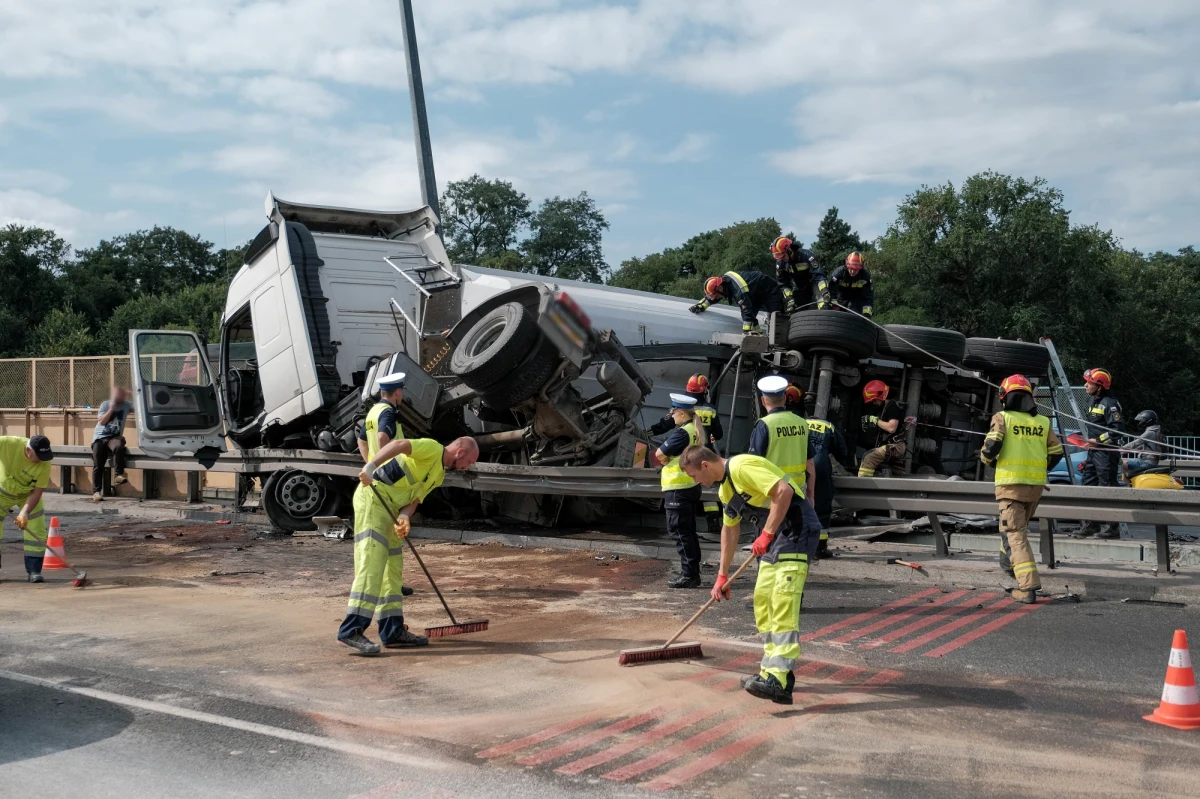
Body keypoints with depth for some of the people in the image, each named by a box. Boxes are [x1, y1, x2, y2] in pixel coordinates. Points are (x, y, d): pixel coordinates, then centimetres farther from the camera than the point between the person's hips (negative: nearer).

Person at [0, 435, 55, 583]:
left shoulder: (44, 464, -30)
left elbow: (36, 493, -23)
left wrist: (24, 513, -36)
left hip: (28, 494, 0)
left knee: (36, 531, -10)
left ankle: (34, 571, -1)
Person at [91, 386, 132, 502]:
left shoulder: (126, 405, 4)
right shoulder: (105, 404, 0)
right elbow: (101, 421, -11)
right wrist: (111, 408, -16)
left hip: (114, 437, 0)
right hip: (100, 437, 0)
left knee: (118, 447, -37)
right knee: (97, 465, -9)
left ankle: (118, 475, -30)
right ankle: (96, 492, -4)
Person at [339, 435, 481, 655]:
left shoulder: (439, 474, 19)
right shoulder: (432, 448, -9)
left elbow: (414, 498, 10)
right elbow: (399, 444, -25)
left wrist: (404, 517, -12)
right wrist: (370, 467, -38)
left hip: (389, 506, 10)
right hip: (373, 498, -10)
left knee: (393, 570, 10)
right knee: (372, 564, -16)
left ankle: (393, 631, 13)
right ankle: (352, 630, -19)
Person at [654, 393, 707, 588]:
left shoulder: (682, 433, -18)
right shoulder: (696, 431, 12)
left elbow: (659, 454, -14)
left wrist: (666, 460, 4)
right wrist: (670, 461, 0)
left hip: (678, 489, -10)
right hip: (692, 486, 10)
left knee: (679, 531, -5)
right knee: (689, 531, 14)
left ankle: (689, 574, -6)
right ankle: (693, 573, 19)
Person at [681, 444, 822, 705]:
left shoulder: (741, 467, -16)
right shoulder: (725, 487, 17)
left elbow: (784, 491, -25)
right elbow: (729, 529, 27)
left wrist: (766, 534, -21)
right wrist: (722, 575, 30)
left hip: (796, 530, -11)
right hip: (774, 537, 11)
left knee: (783, 603, -18)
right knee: (762, 600, 11)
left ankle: (778, 681, -25)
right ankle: (773, 668, 19)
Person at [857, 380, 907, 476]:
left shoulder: (893, 406, -8)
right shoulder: (883, 408, 19)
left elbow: (891, 428, -20)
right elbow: (882, 429, 21)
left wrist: (876, 420, -11)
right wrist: (869, 427, 4)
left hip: (894, 446, -11)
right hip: (895, 447, 11)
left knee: (869, 459, -26)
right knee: (899, 476, 17)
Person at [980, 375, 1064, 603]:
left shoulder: (1002, 418, -4)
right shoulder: (1043, 422, 8)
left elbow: (990, 447, -14)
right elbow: (1056, 453, 11)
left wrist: (988, 459, 8)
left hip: (1011, 482, -5)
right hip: (1036, 484, 5)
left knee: (1015, 533, -5)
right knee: (1019, 525, 27)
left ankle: (1028, 585, -15)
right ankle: (1009, 562, 45)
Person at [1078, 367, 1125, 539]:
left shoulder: (1109, 403, -14)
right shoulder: (1094, 402, 16)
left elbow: (1118, 429, -21)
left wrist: (1098, 440, -21)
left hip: (1106, 453, -10)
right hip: (1094, 452, 10)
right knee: (1088, 485, 12)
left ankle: (1112, 527, -2)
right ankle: (1091, 524, 21)